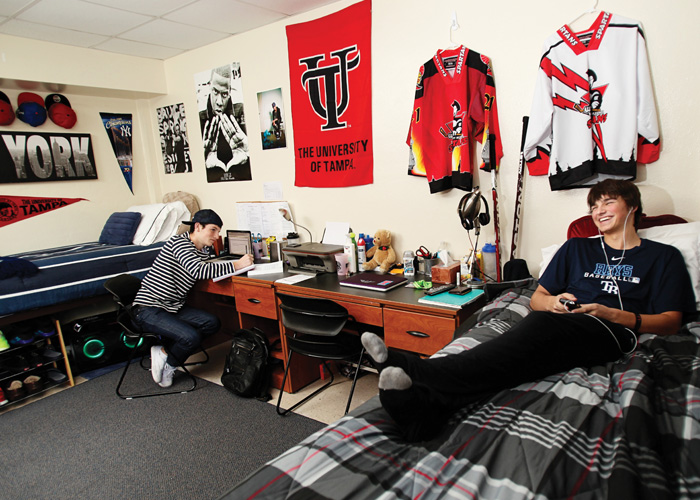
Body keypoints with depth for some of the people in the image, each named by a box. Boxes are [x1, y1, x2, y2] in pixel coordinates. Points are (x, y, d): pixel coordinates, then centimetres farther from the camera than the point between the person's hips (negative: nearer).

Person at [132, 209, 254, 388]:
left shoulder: (203, 250, 10)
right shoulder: (179, 242, -18)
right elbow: (198, 270, -31)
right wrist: (236, 265, -30)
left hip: (173, 307, 9)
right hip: (149, 309, -8)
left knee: (212, 323, -9)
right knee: (191, 337, -25)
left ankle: (164, 352, 1)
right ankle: (167, 362, 6)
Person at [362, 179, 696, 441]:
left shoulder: (663, 257, 20)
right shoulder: (576, 248, 27)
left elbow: (670, 323, 10)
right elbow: (537, 299, 22)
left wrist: (610, 313, -6)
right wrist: (552, 302, -3)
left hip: (609, 332, -3)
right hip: (559, 321, 3)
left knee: (535, 336, -36)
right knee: (526, 336, -35)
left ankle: (414, 370, -54)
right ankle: (425, 406, -57)